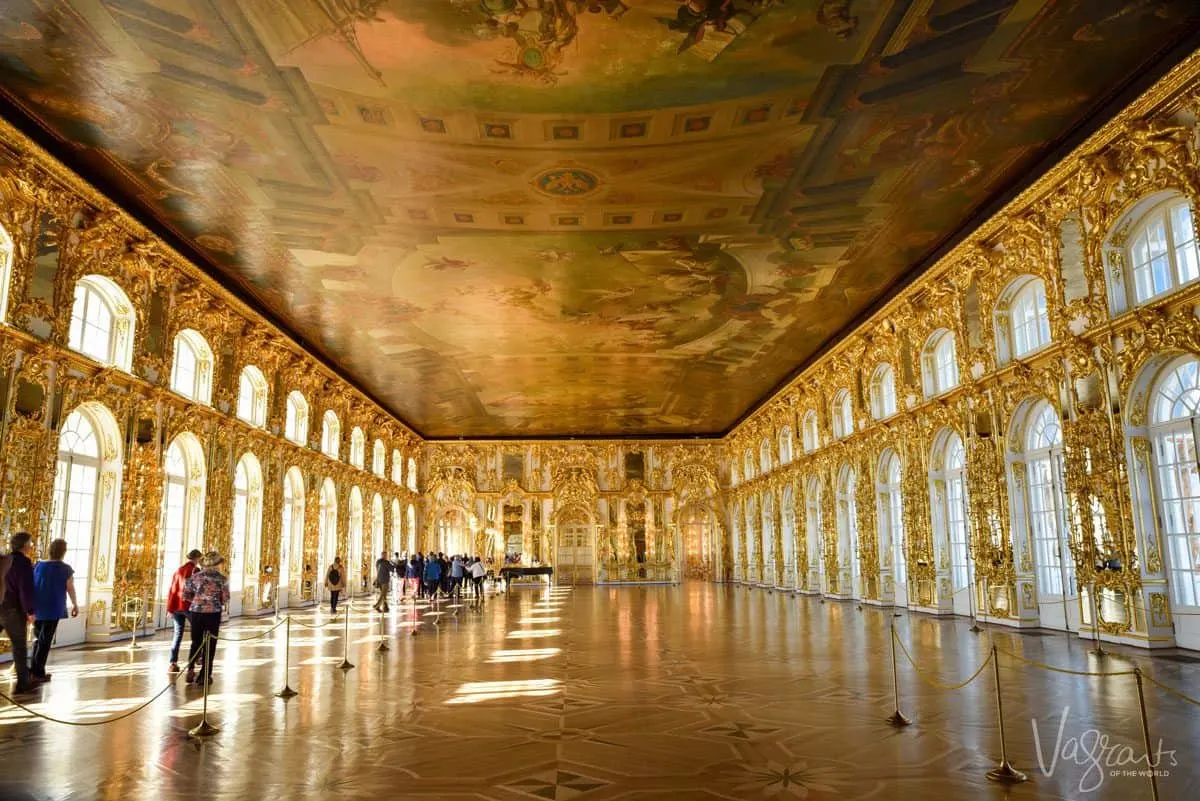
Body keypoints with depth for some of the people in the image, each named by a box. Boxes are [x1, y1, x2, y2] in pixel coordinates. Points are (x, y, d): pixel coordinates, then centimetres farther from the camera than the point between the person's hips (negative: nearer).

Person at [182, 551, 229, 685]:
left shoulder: (195, 576, 2)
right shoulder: (222, 579, -6)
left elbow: (186, 595, 5)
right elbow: (225, 599, -5)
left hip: (196, 611, 3)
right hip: (213, 613, -3)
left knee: (196, 642, 18)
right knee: (210, 644, 7)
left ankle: (190, 670, 6)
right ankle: (204, 675, 10)